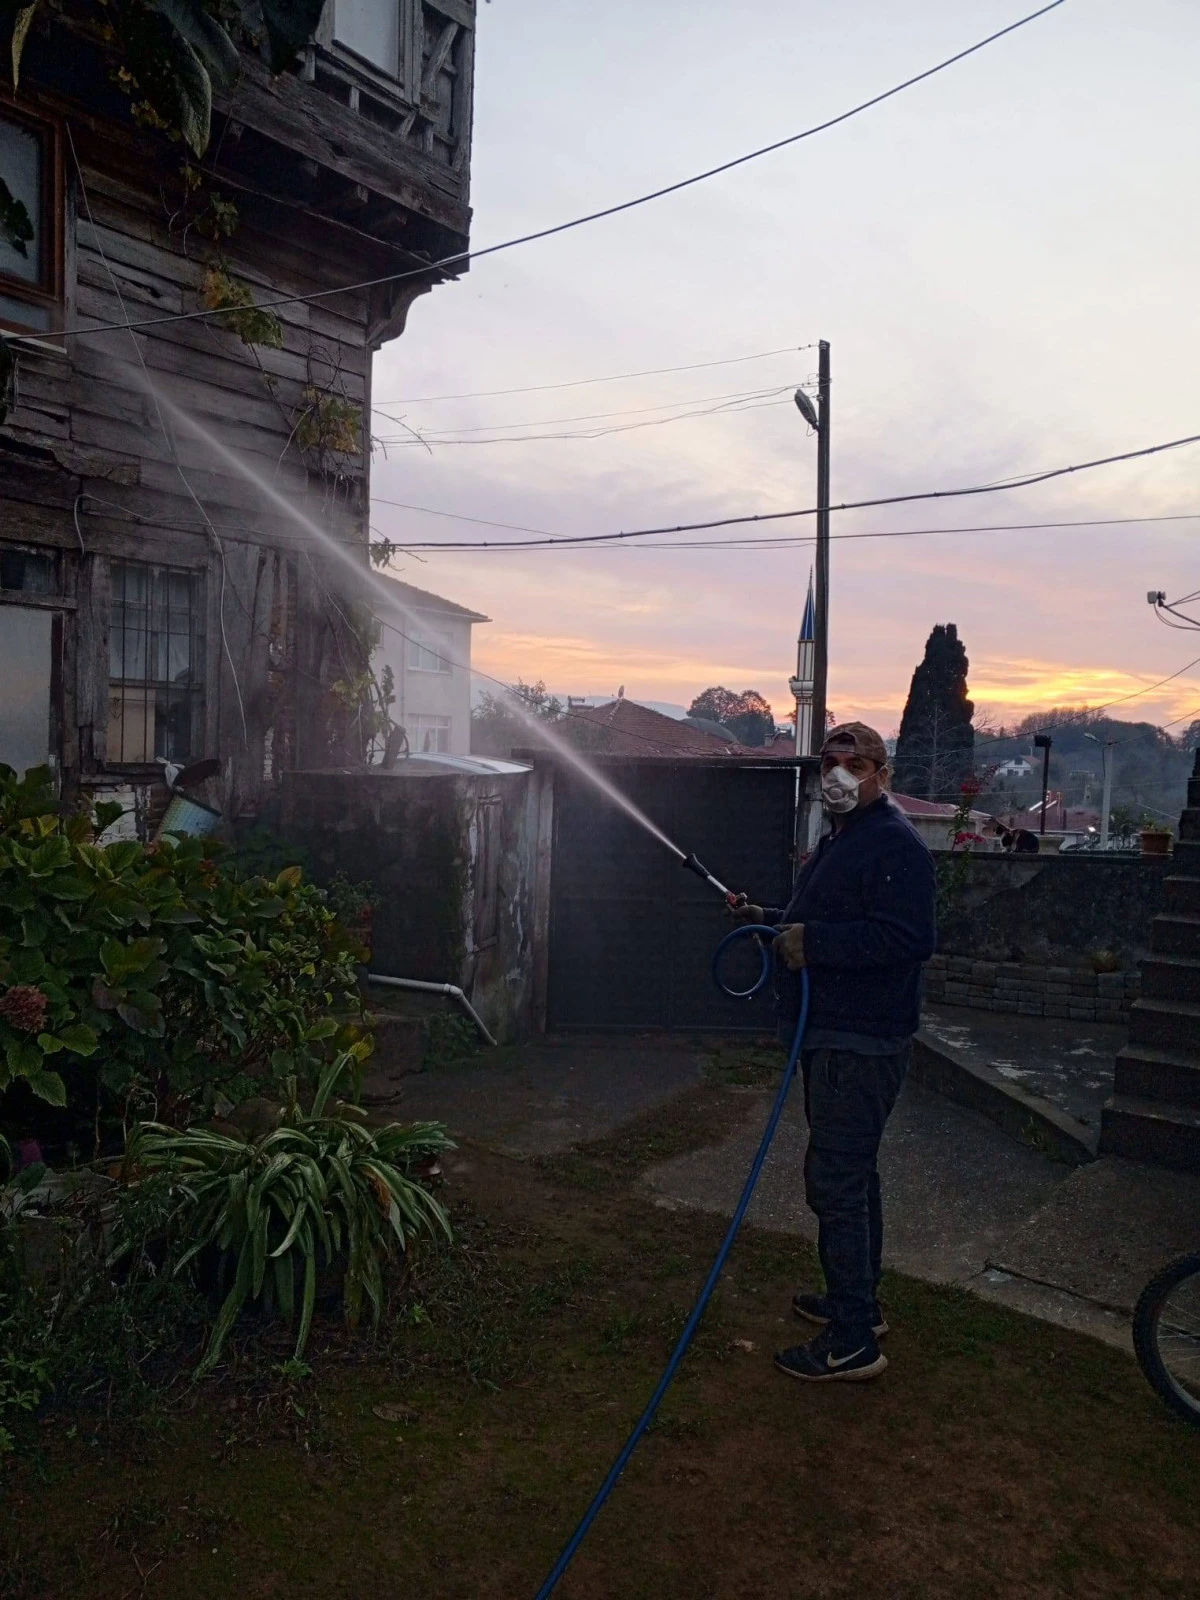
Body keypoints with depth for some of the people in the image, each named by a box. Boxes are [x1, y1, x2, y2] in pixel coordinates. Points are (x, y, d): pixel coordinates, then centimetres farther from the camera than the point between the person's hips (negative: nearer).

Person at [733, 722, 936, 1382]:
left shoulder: (895, 843, -16)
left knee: (836, 1183, -7)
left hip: (861, 1043, -11)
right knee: (852, 1175, 20)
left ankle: (852, 1340, 3)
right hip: (833, 1036, 11)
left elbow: (908, 937, -28)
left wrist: (813, 939, -27)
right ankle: (857, 1301, 35)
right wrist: (769, 919, 15)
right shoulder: (840, 840, 18)